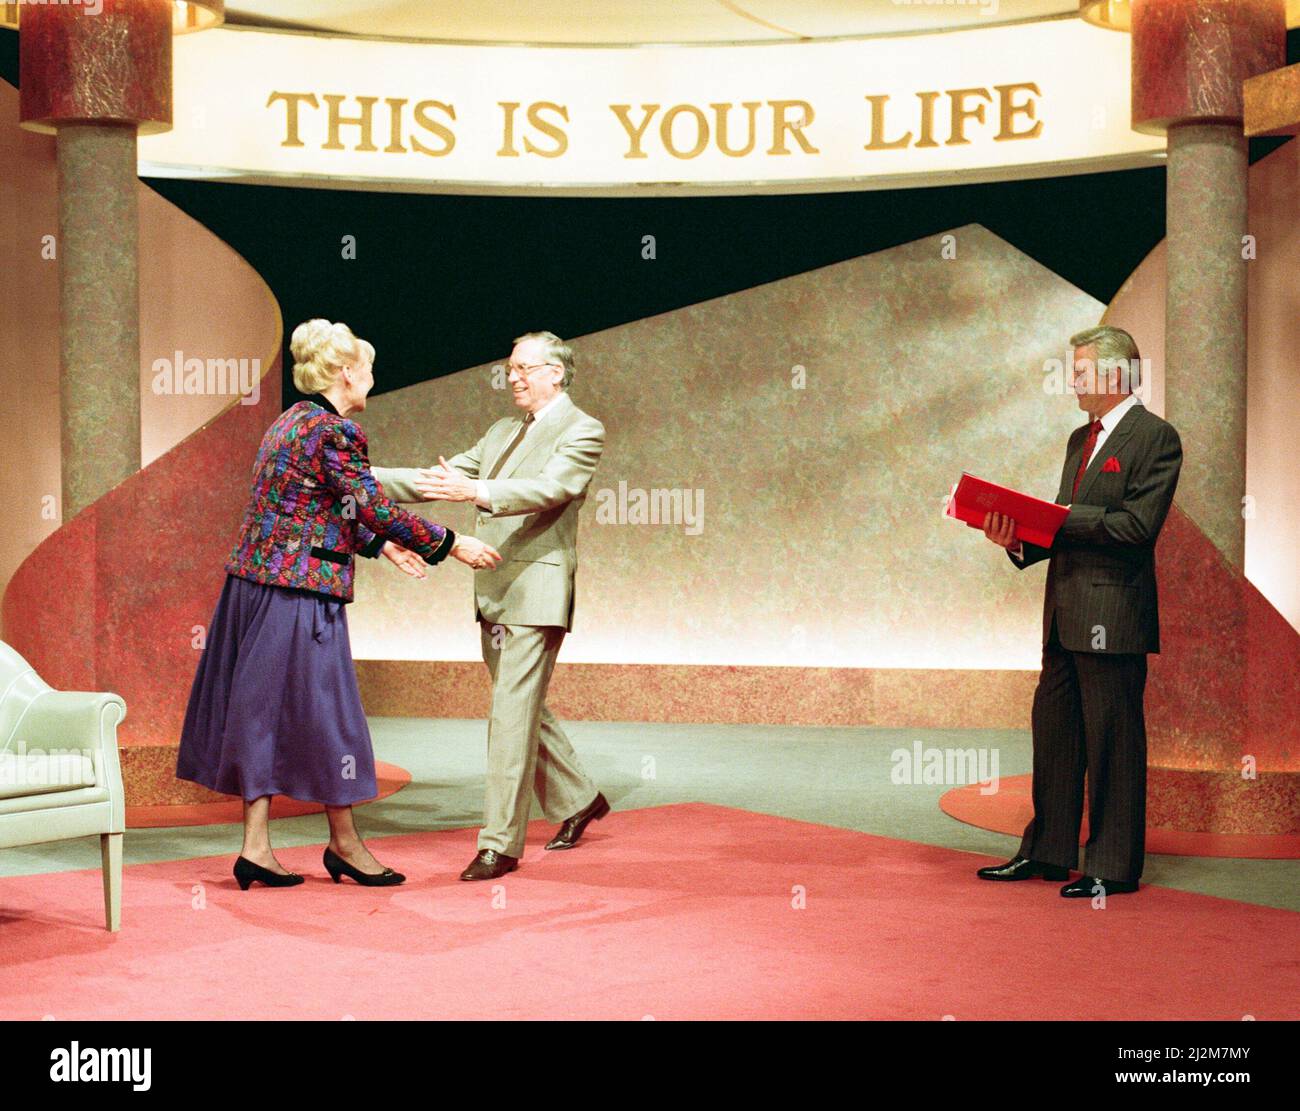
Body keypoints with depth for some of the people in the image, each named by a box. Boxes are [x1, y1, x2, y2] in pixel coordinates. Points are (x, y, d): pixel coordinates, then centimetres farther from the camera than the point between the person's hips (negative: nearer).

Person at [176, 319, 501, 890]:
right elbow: (375, 509, -15)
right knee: (324, 712, 3)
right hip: (300, 592, -9)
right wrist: (452, 544, -7)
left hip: (257, 582, 10)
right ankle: (345, 844, 16)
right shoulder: (333, 430, -15)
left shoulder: (291, 421, 14)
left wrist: (384, 545, 20)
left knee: (264, 712, 11)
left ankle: (255, 847, 15)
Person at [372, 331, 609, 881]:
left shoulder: (581, 431, -5)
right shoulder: (502, 432, 19)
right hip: (493, 591, 8)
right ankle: (577, 800, 34)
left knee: (513, 713, -10)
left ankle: (500, 844, -6)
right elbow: (437, 480, 17)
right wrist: (362, 478, 6)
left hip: (536, 591, -8)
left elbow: (551, 489, -23)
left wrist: (476, 492, -37)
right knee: (523, 708, 16)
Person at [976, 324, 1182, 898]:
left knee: (1112, 741, -2)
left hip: (1112, 614, -9)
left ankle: (1114, 867, 7)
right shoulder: (1080, 438, 19)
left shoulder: (1155, 436, -8)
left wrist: (1062, 517, -16)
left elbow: (1137, 526, -18)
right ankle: (1047, 851, 22)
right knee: (1053, 732, 12)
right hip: (1065, 613, 9)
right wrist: (1019, 538, 0)